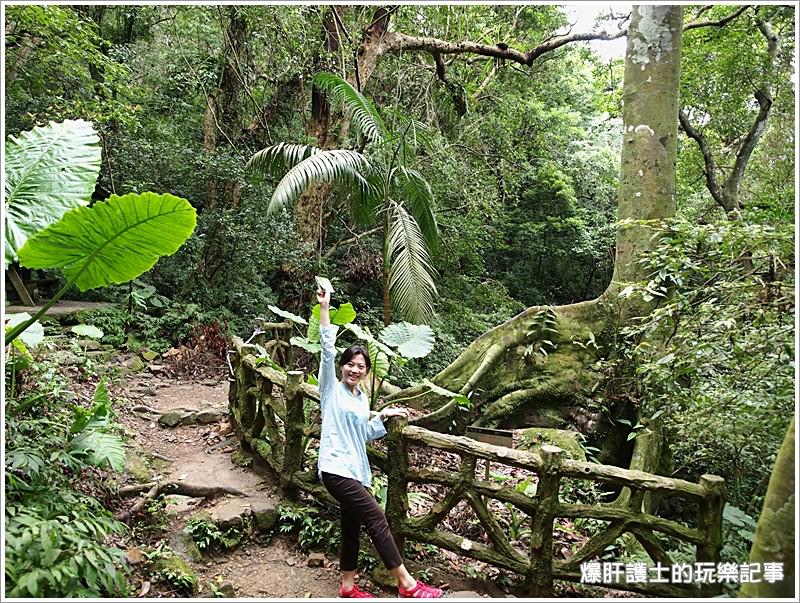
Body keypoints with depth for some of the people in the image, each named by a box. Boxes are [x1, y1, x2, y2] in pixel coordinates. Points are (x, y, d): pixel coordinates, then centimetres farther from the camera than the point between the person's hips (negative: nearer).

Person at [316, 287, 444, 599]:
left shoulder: (361, 397, 15)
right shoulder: (332, 388, -5)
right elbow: (327, 350, -16)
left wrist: (385, 415, 9)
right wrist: (324, 309, -22)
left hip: (355, 469, 8)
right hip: (336, 468, -7)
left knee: (352, 526, 14)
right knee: (376, 518, -10)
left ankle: (348, 586, 30)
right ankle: (407, 584, -4)